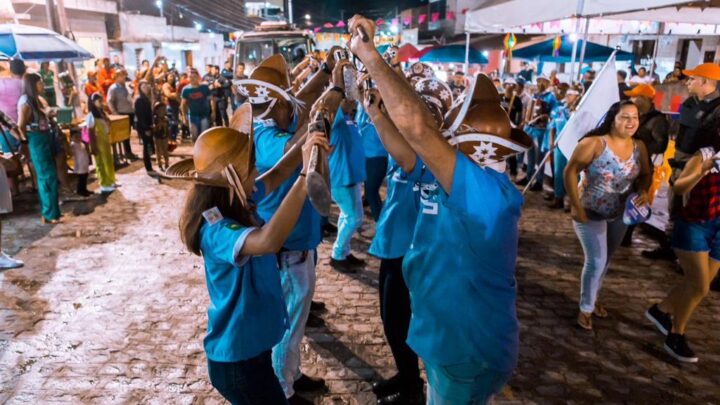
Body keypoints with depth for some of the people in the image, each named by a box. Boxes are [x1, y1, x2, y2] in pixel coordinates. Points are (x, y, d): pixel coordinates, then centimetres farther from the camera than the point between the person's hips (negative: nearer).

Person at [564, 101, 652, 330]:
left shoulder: (639, 147, -4)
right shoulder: (594, 143, -22)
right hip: (590, 213, -6)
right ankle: (585, 308, 14)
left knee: (605, 260, 19)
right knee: (596, 261, -7)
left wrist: (643, 191, -16)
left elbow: (646, 174, 7)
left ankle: (592, 298, 41)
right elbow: (570, 172, -20)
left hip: (619, 214, 6)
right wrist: (576, 206, -22)